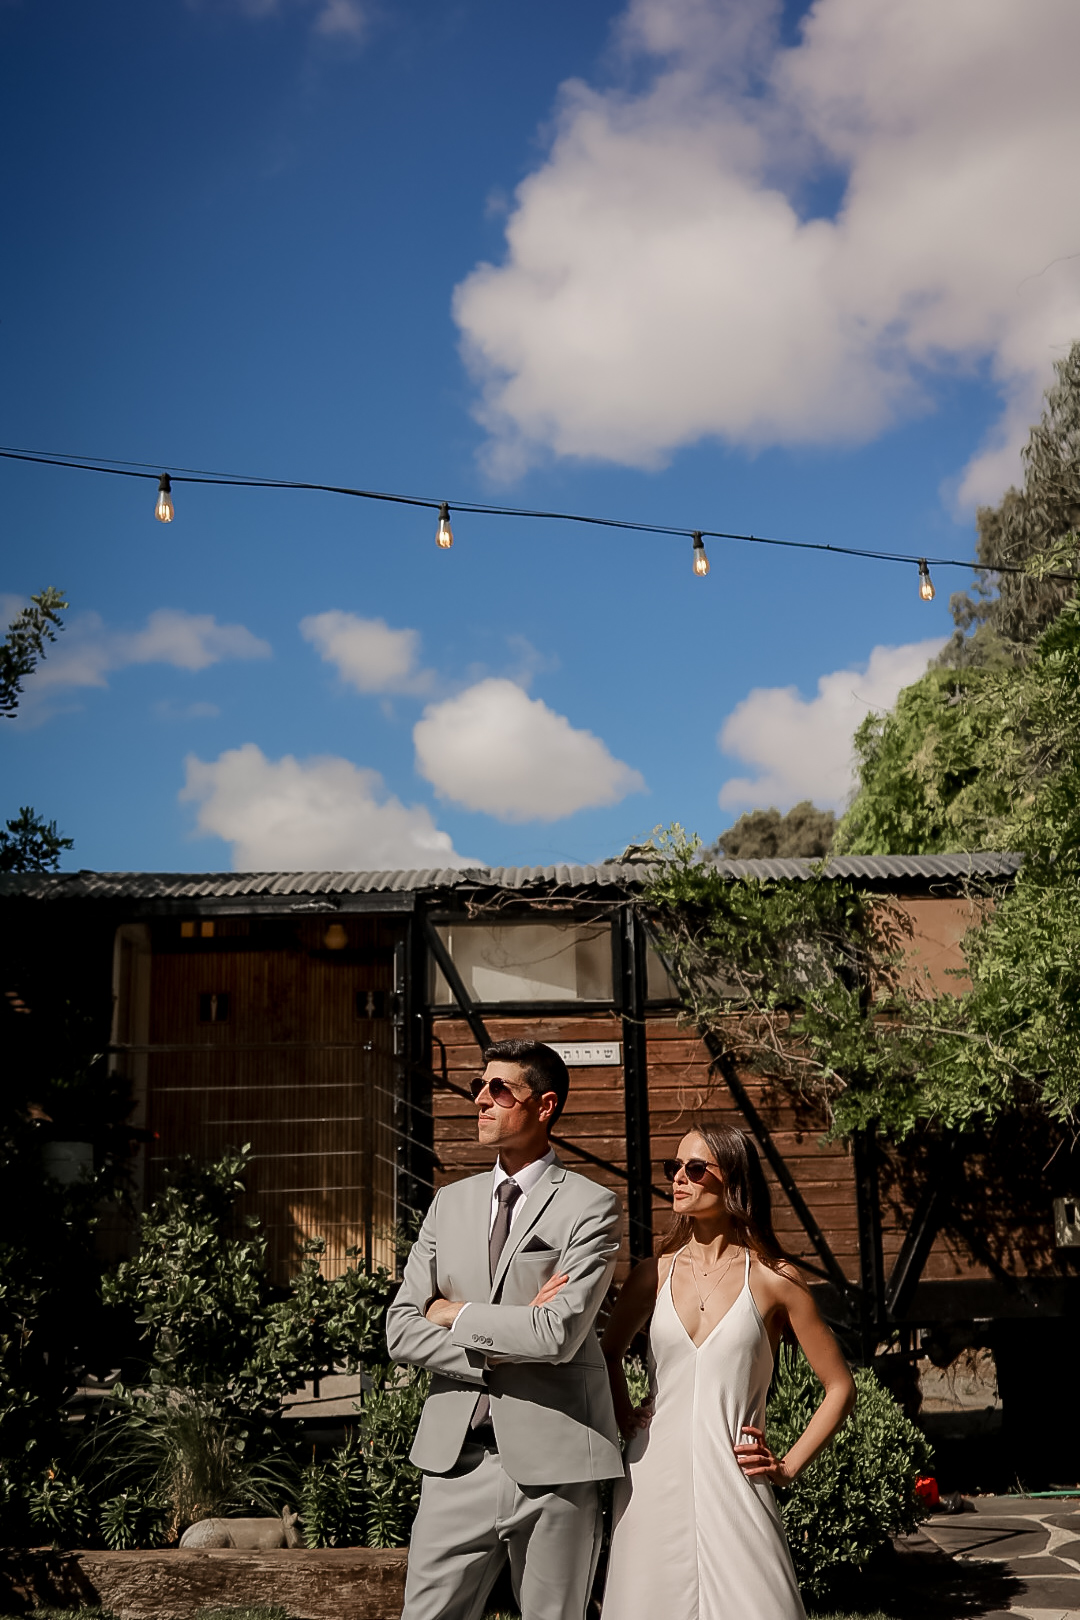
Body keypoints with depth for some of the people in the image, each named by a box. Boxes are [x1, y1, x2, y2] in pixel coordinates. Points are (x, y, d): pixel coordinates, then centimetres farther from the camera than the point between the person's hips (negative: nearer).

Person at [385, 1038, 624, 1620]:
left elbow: (559, 1334, -17)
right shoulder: (449, 1203, 12)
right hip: (457, 1459, 4)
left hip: (552, 1464, -4)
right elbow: (401, 1330, 4)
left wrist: (457, 1315, -5)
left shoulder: (590, 1208, -5)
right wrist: (500, 1343, -10)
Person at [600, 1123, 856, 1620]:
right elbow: (609, 1354, 25)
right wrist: (623, 1419, 11)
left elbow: (840, 1388, 4)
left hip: (734, 1486, -2)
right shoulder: (653, 1275, 5)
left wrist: (789, 1466, -1)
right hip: (654, 1483, 2)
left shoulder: (774, 1280, -2)